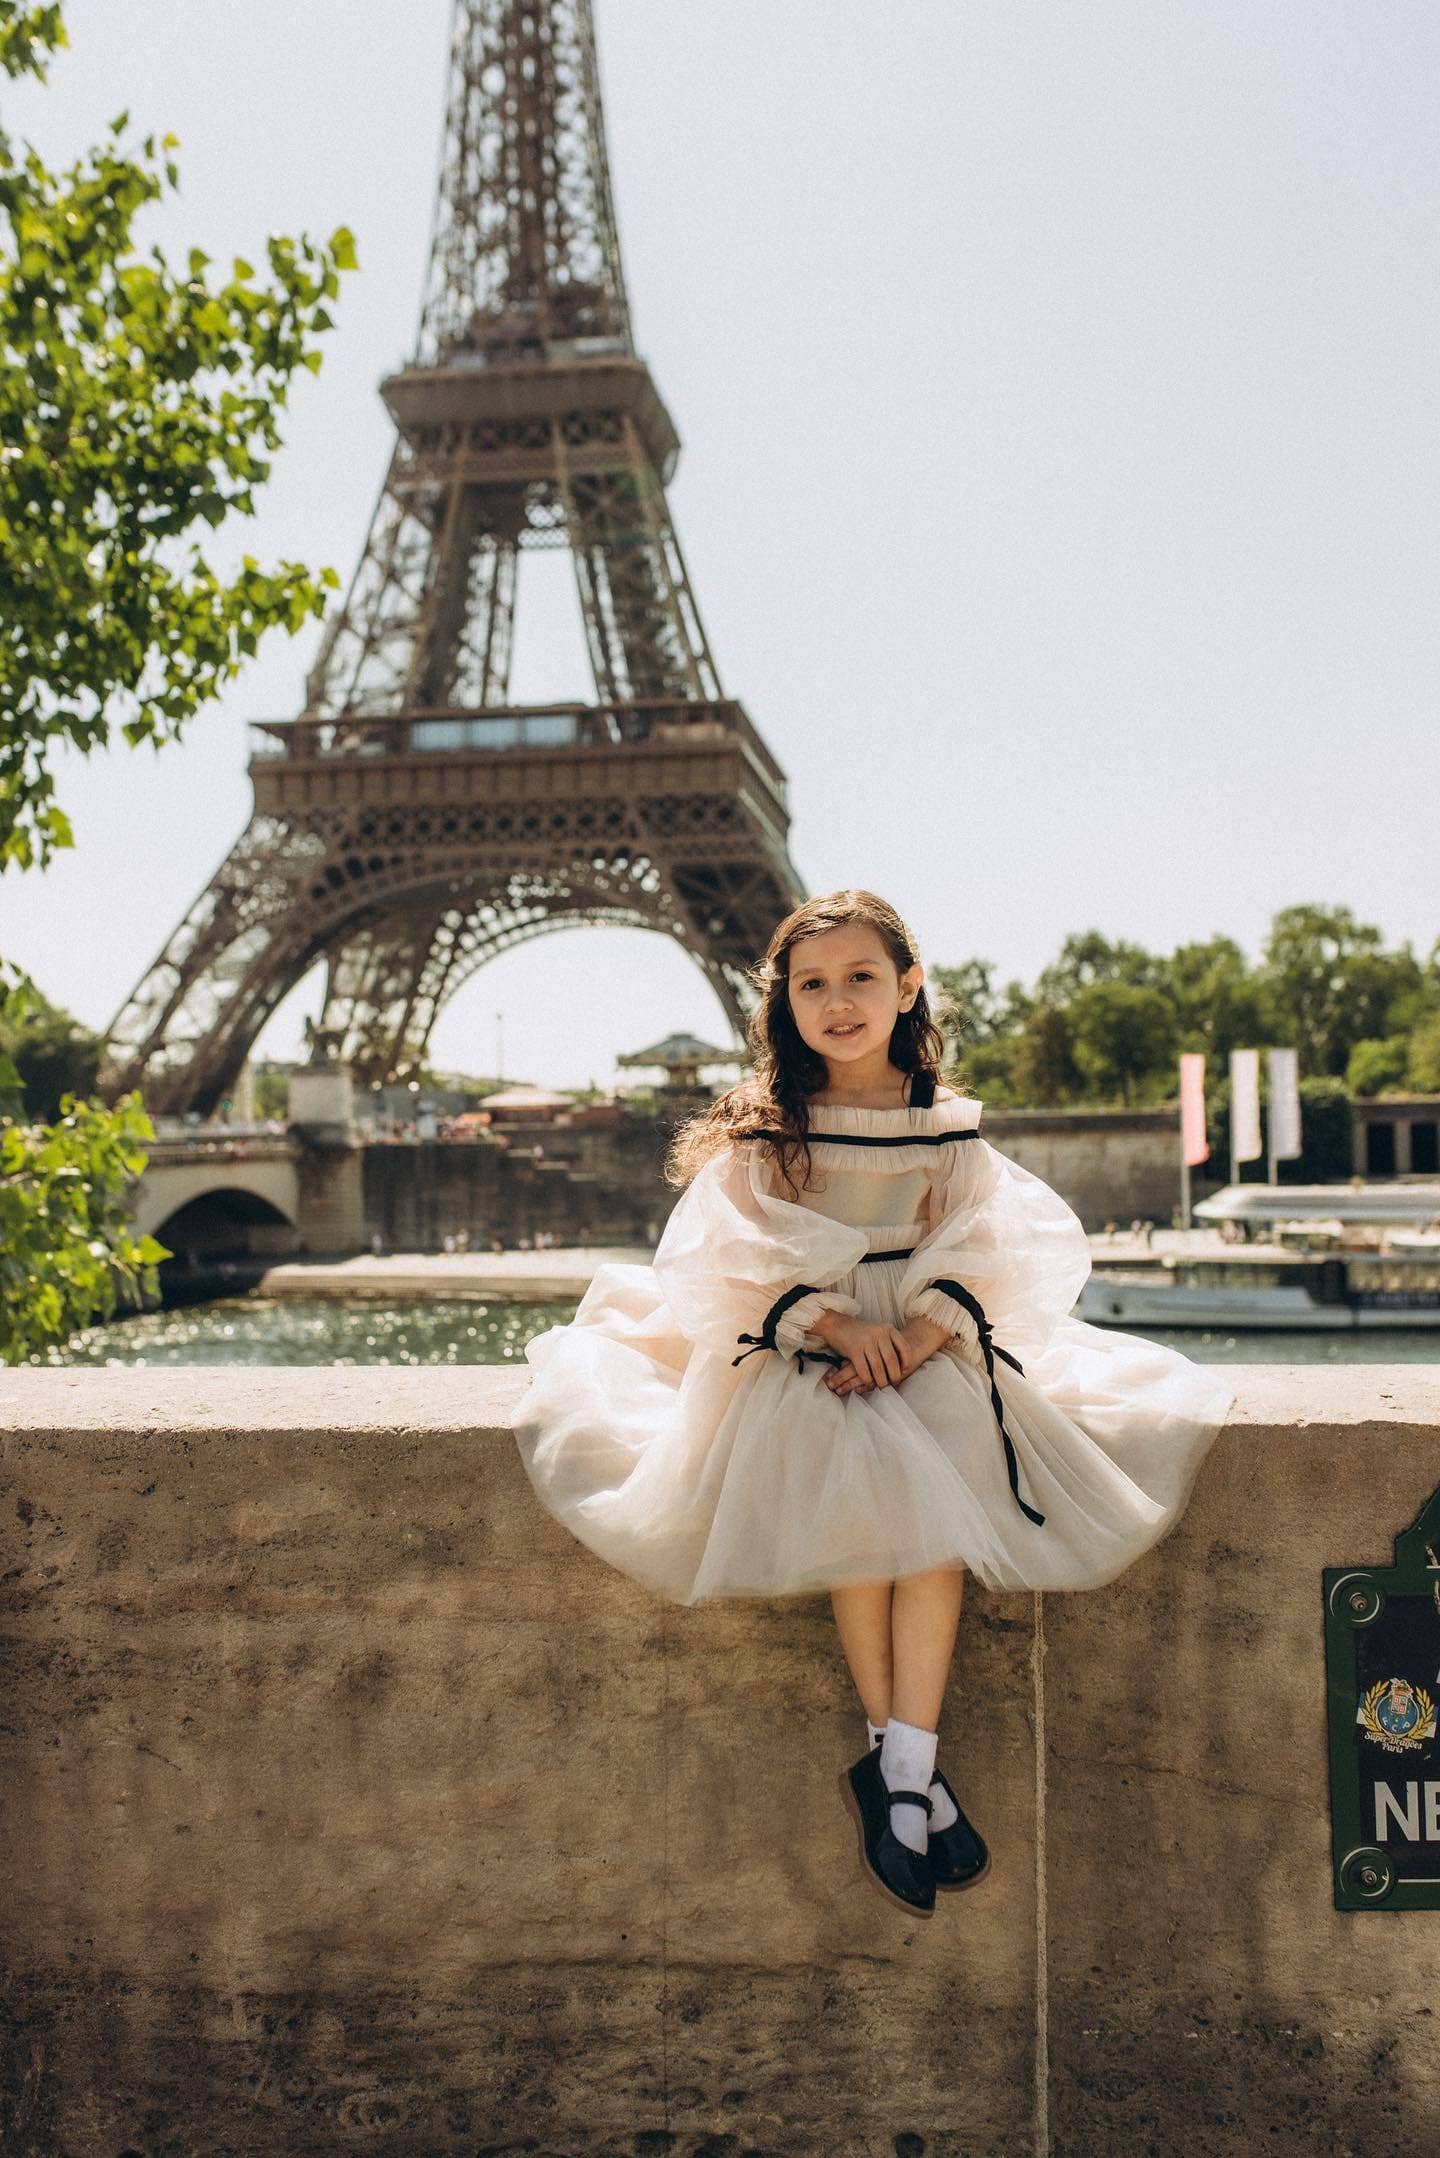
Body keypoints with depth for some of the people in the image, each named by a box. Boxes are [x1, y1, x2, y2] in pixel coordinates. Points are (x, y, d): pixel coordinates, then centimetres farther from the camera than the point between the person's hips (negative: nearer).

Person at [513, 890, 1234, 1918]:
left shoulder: (951, 1125, 7)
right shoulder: (761, 1128, 3)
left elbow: (979, 1259, 2)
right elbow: (745, 1260, -3)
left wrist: (917, 1337, -16)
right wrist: (838, 1325, -17)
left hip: (930, 1352, 2)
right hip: (798, 1360, -1)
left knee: (937, 1495, -28)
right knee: (859, 1487, -30)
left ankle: (897, 1774, -23)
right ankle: (911, 1769, -19)